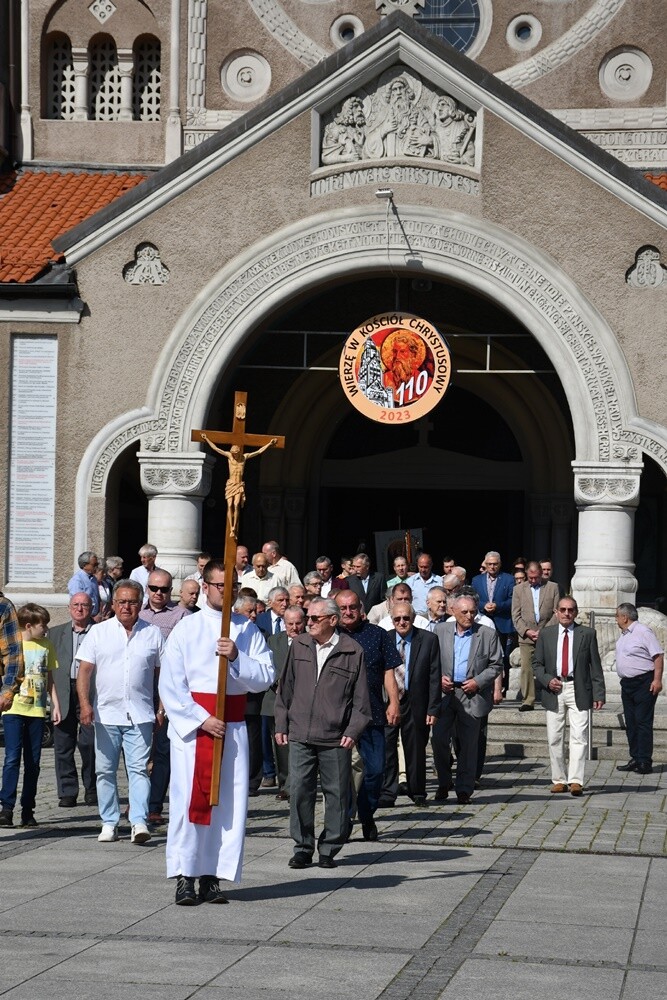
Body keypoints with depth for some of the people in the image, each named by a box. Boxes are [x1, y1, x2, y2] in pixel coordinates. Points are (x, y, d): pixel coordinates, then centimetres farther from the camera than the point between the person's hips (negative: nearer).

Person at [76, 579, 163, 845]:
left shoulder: (153, 634, 7)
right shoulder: (99, 632, 5)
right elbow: (84, 670, 1)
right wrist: (85, 703, -11)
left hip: (140, 714, -1)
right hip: (106, 713, 1)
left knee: (139, 768, -9)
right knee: (105, 770, 5)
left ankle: (139, 822, -13)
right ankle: (109, 823, 13)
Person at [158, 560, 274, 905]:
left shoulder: (247, 630, 8)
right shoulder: (186, 629, 1)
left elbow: (266, 677, 0)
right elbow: (170, 685, -3)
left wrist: (237, 657, -16)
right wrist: (202, 720, -11)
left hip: (233, 728, 3)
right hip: (192, 725, -3)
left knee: (230, 802, 0)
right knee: (189, 799, -6)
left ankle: (212, 876, 6)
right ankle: (185, 876, -2)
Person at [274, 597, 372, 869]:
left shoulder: (352, 652, -1)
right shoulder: (299, 646, 9)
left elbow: (360, 698, 2)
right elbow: (285, 688, 14)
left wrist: (353, 731, -6)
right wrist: (281, 725, 10)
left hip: (335, 738, -2)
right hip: (300, 735, 2)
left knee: (336, 793, 3)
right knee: (299, 791, 0)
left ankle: (329, 849, 14)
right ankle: (302, 848, 10)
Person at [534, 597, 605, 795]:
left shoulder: (587, 634, 5)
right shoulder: (545, 634, 10)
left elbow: (595, 666, 4)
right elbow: (537, 664, 12)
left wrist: (598, 694, -3)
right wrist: (547, 680, -7)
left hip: (578, 691, -2)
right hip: (554, 690, 2)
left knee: (579, 736, -11)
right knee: (555, 738, 3)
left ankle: (575, 781, -14)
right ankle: (559, 780, 12)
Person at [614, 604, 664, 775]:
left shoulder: (643, 631, -11)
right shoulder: (623, 635, 16)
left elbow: (658, 655, -15)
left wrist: (657, 680, -21)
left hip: (644, 683, -9)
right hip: (627, 684, 9)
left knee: (643, 722, -9)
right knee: (631, 724, 10)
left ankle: (645, 762, -8)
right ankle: (635, 759, 15)